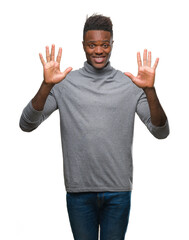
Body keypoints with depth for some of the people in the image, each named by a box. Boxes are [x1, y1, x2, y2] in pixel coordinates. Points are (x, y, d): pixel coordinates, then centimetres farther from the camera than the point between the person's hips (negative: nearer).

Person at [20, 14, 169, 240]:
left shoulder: (130, 84, 1)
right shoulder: (65, 83, 0)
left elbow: (161, 132, -6)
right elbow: (27, 124, -8)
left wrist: (150, 90, -21)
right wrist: (46, 85, -22)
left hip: (118, 190, 0)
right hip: (78, 189, 0)